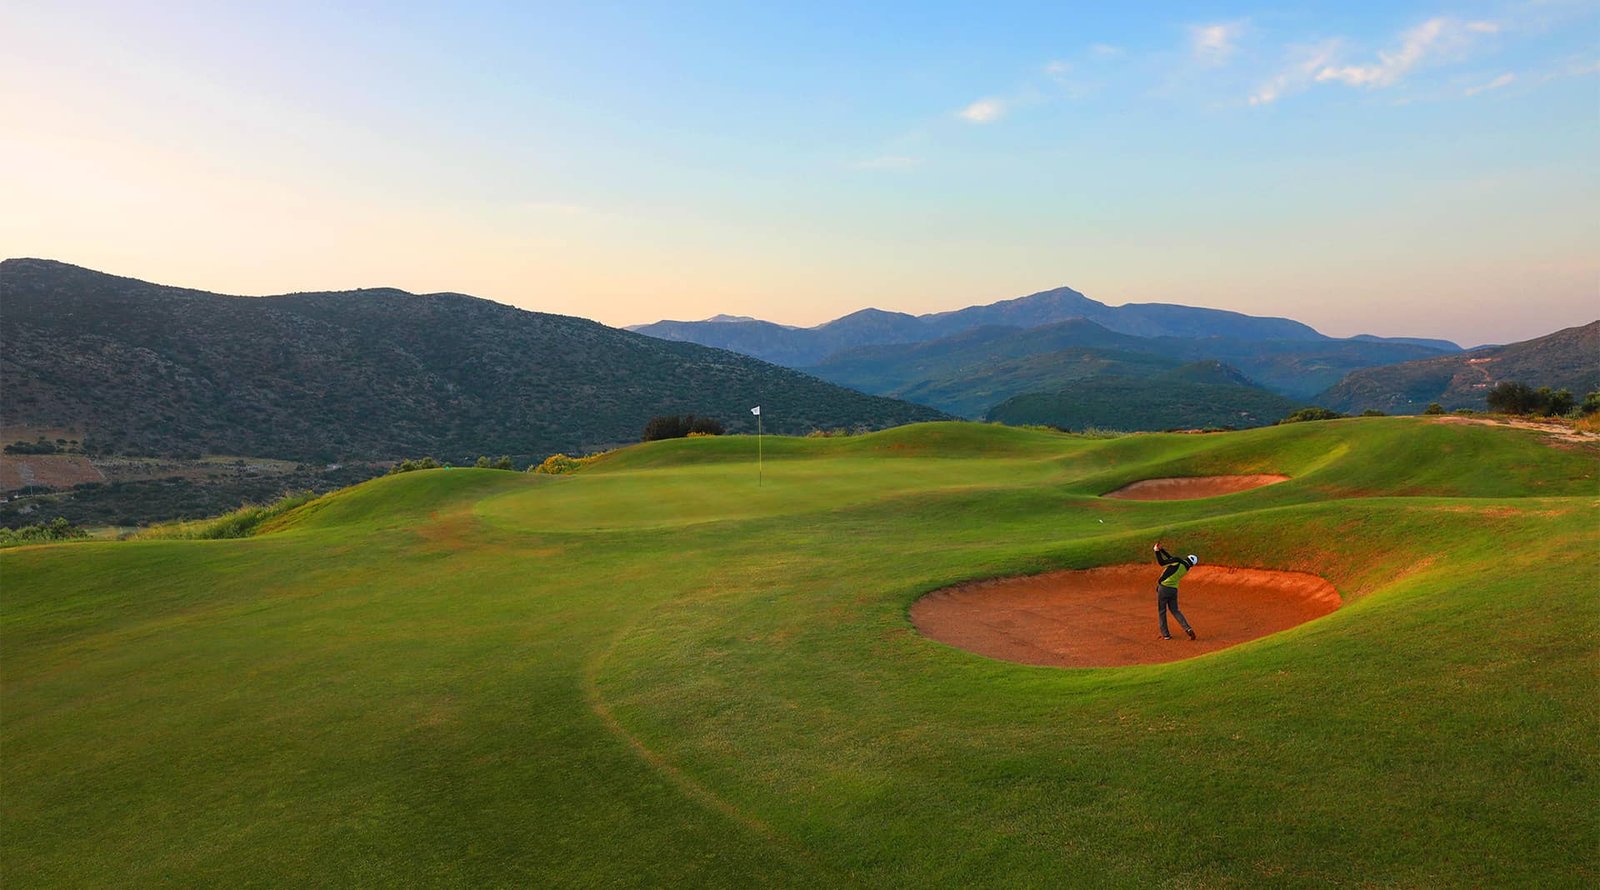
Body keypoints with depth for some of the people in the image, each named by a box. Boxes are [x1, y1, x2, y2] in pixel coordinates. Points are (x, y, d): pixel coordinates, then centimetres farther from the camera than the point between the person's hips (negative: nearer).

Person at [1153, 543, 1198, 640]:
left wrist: (1157, 550, -3)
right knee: (1175, 610, 16)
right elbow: (1171, 559, 18)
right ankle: (1187, 628, -3)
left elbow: (1162, 562, -11)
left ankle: (1165, 634, 7)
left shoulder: (1178, 561, -12)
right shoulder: (1186, 569, 10)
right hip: (1174, 590, 6)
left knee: (1162, 611, 5)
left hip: (1163, 587, -6)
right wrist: (1161, 549, 19)